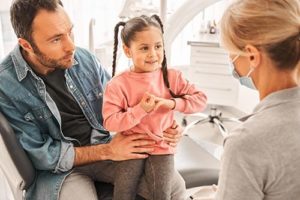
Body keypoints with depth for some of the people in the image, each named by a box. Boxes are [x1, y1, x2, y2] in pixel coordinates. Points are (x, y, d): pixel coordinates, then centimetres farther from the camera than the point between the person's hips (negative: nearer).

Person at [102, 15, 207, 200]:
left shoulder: (172, 77, -4)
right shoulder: (118, 84, -11)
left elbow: (201, 99, -4)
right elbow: (110, 122, -14)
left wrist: (172, 103, -18)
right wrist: (140, 109, -24)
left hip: (162, 146, 1)